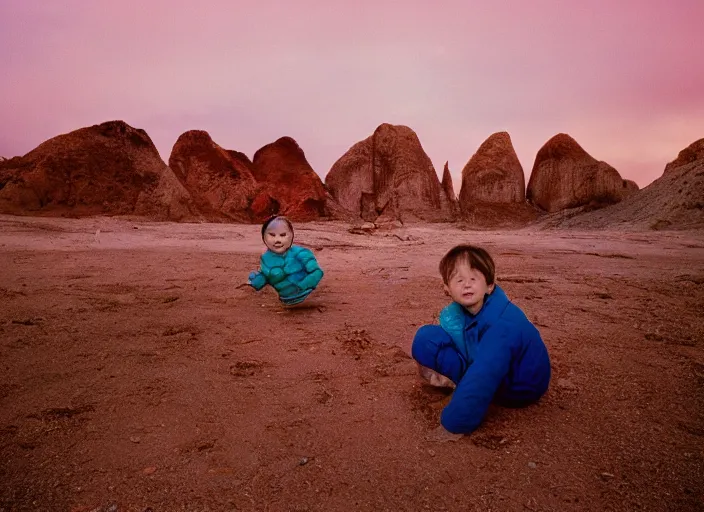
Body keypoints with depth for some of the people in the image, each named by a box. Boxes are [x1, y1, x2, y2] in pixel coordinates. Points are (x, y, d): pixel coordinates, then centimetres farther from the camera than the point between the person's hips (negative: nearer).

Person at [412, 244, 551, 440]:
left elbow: (482, 378, -40)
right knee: (426, 337, 2)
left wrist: (454, 424, -38)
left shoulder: (502, 324, -35)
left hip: (519, 386, -7)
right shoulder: (456, 312, -13)